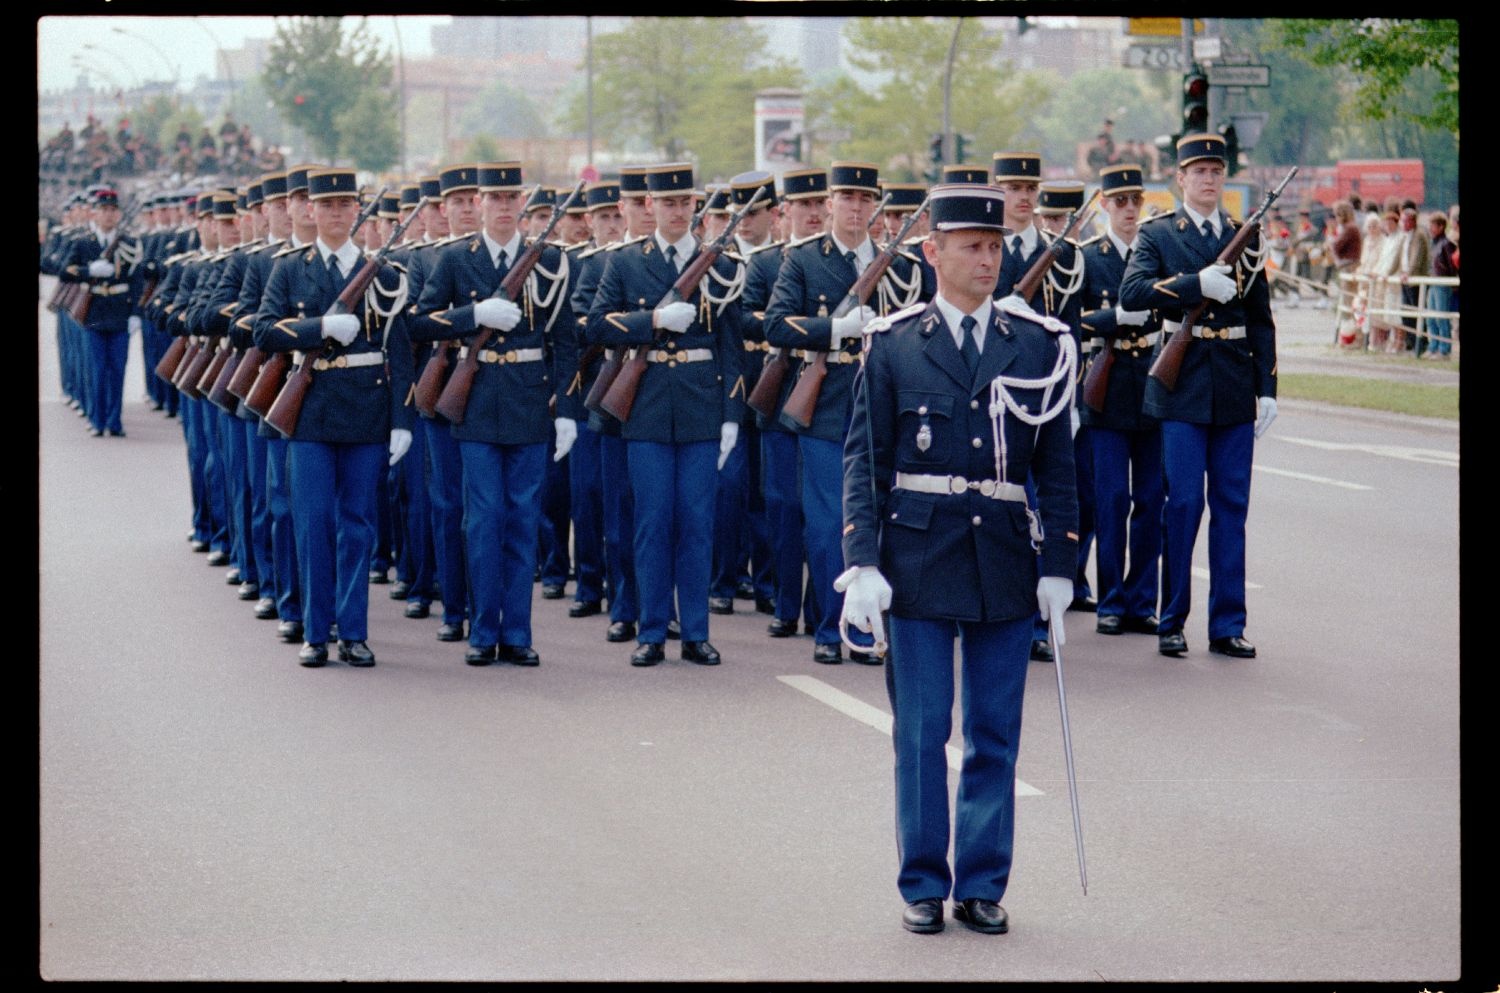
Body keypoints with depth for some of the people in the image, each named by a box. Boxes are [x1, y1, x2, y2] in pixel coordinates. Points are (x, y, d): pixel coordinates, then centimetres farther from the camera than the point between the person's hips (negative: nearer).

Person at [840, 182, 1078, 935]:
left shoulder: (1039, 345, 5)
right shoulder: (893, 345, 1)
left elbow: (1057, 465, 7)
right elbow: (864, 460, 1)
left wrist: (1057, 566, 2)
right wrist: (863, 563, -8)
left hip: (1005, 561, 2)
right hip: (918, 556, -1)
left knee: (995, 736, 5)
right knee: (921, 733, 2)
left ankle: (983, 884, 15)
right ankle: (923, 886, 12)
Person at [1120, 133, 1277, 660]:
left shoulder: (1244, 237, 12)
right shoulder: (1156, 234, 3)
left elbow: (1261, 319, 13)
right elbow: (1131, 292, -14)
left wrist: (1266, 389, 7)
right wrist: (1198, 284, -21)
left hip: (1235, 391, 3)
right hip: (1182, 386, -3)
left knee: (1232, 508, 4)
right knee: (1183, 505, -4)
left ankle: (1227, 626, 9)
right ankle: (1172, 623, 6)